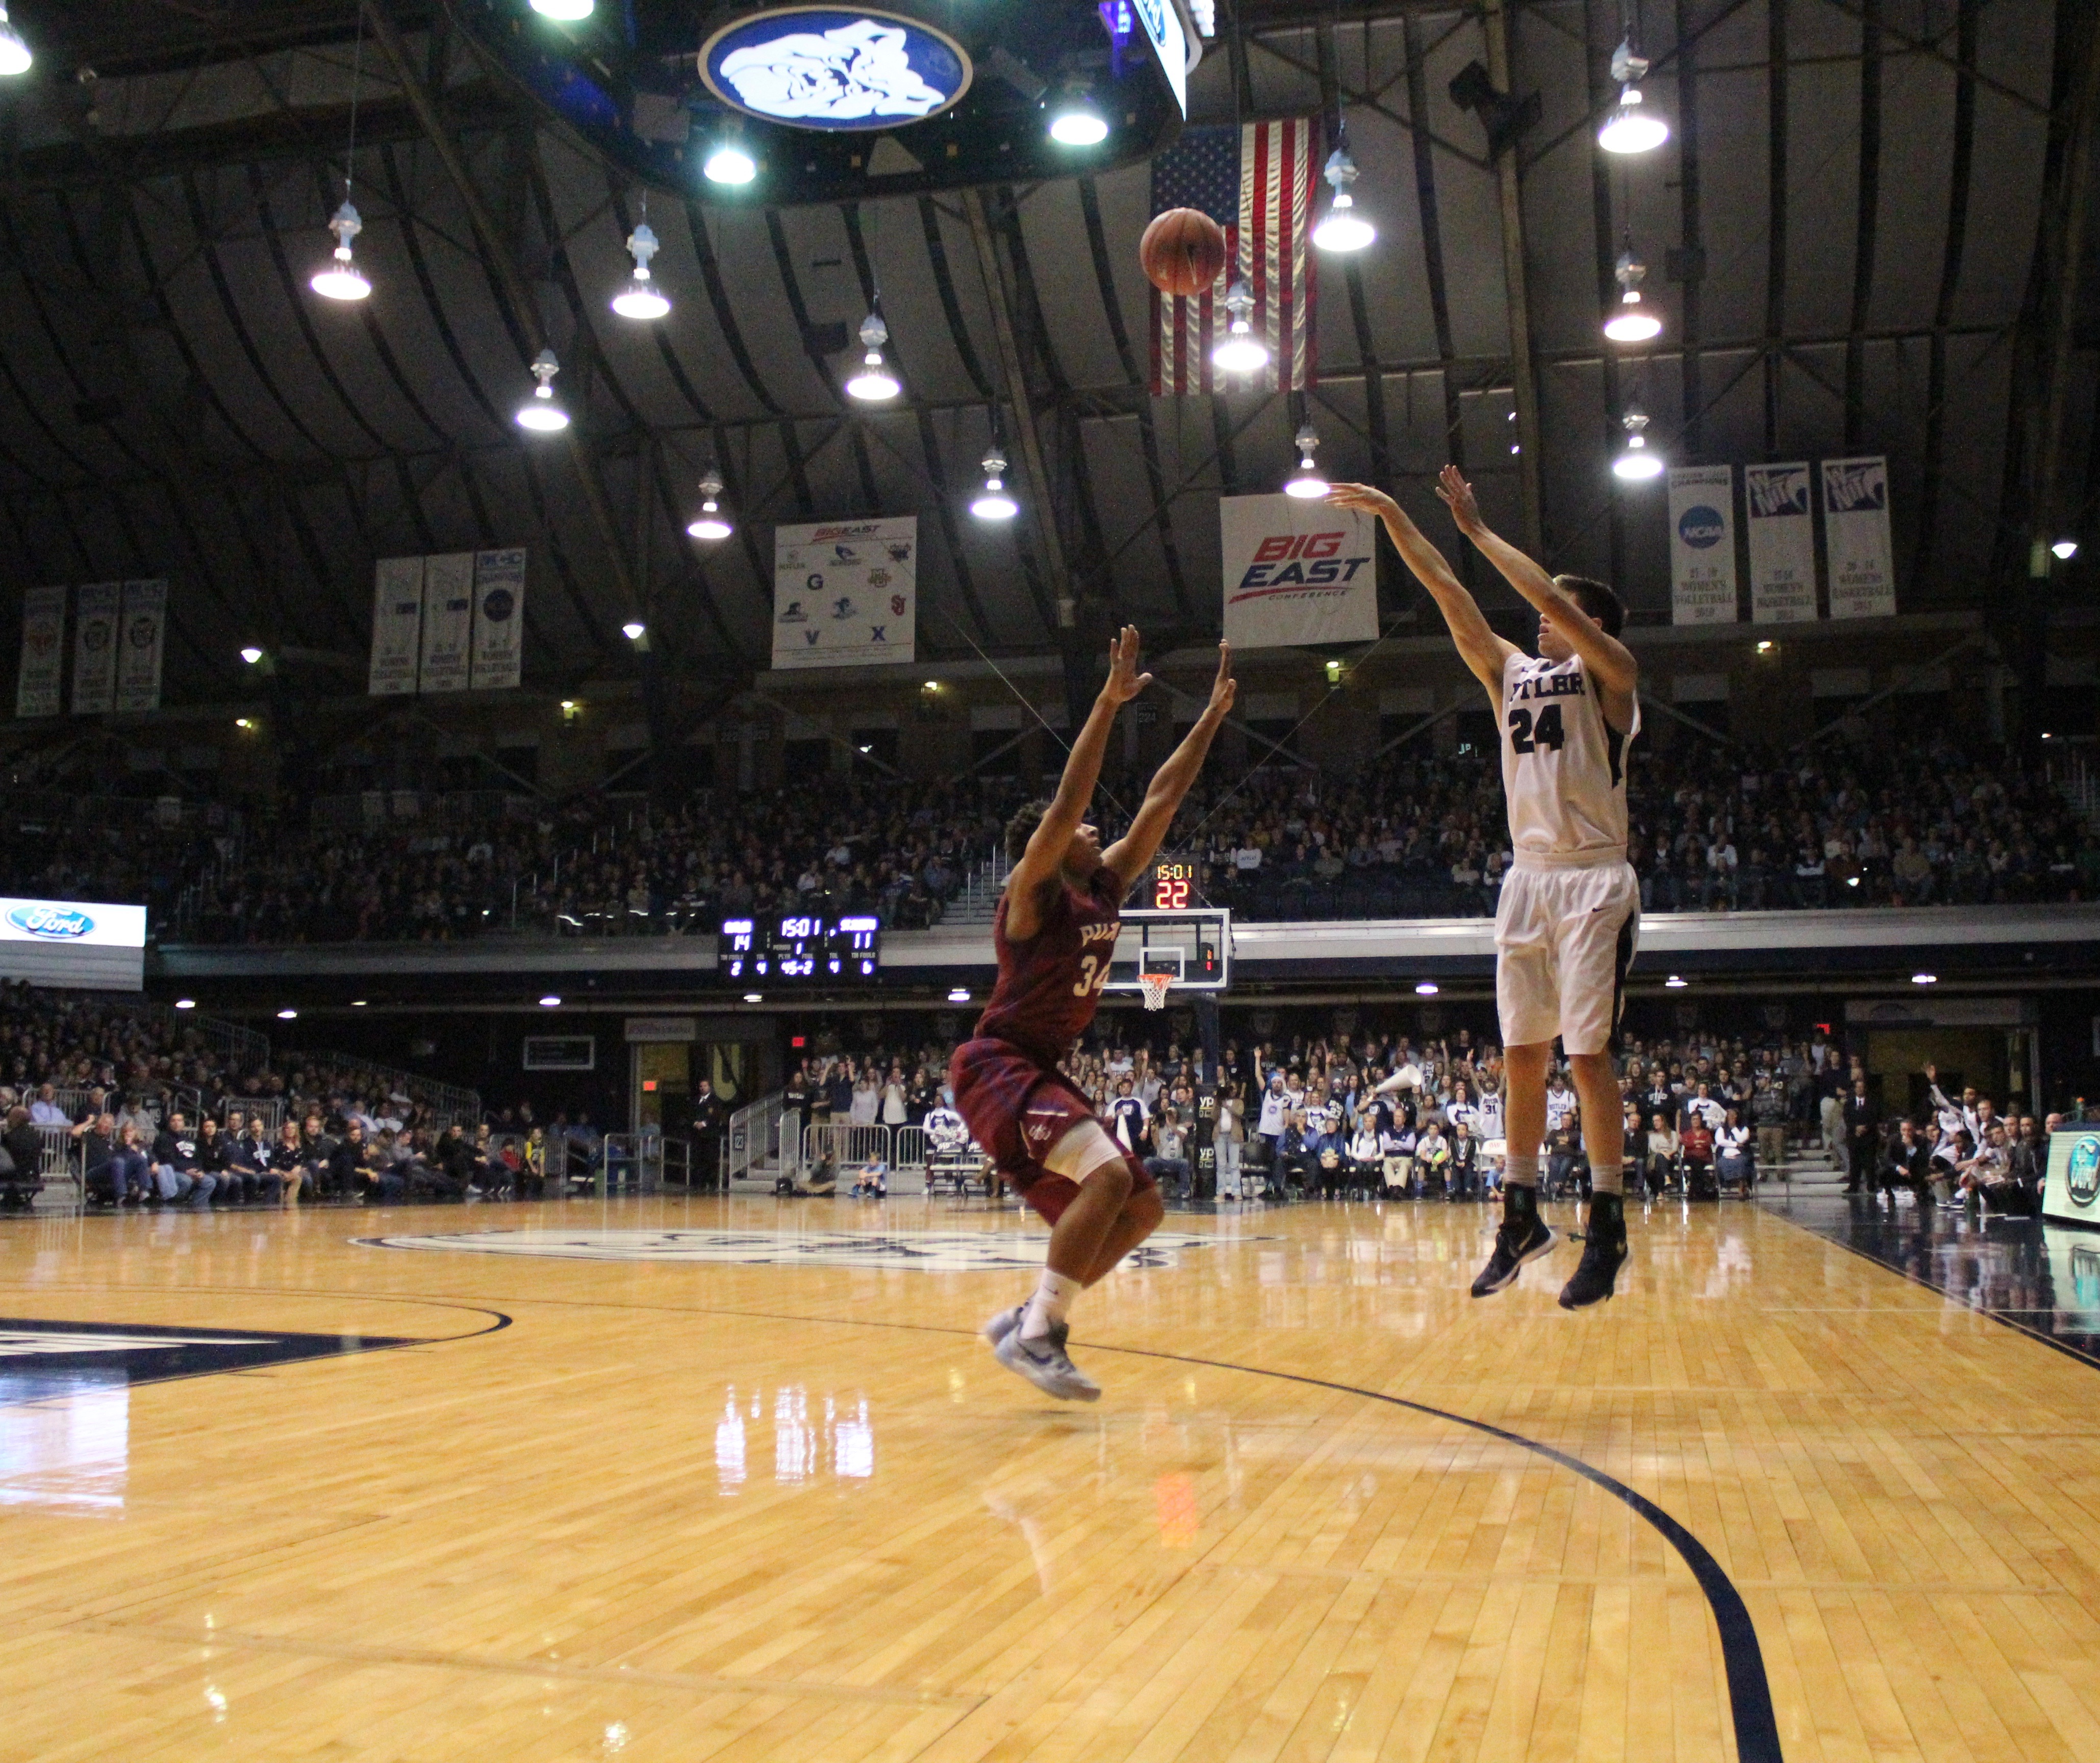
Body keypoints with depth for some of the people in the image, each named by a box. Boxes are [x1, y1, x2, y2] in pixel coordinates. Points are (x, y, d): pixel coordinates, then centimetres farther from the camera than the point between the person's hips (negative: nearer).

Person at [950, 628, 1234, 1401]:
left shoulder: (1104, 888, 11)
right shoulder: (1033, 892, -10)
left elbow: (1161, 802, 12)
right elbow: (1066, 802, -25)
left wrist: (1213, 716, 12)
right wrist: (1109, 704, -29)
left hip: (1043, 1072, 9)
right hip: (997, 1066, -9)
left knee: (1142, 1206, 6)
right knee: (1108, 1173, -26)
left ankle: (1031, 1318, 9)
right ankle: (1035, 1332, -18)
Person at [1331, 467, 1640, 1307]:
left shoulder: (1609, 670, -1)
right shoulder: (1510, 671, 15)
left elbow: (1553, 600, -16)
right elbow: (1452, 597, 9)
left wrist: (1477, 529, -11)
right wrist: (1395, 520, 3)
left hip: (1593, 882, -6)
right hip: (1527, 880, 6)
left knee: (1588, 1055, -7)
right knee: (1521, 1054, 7)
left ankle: (1608, 1228, 1)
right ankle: (1521, 1216, 16)